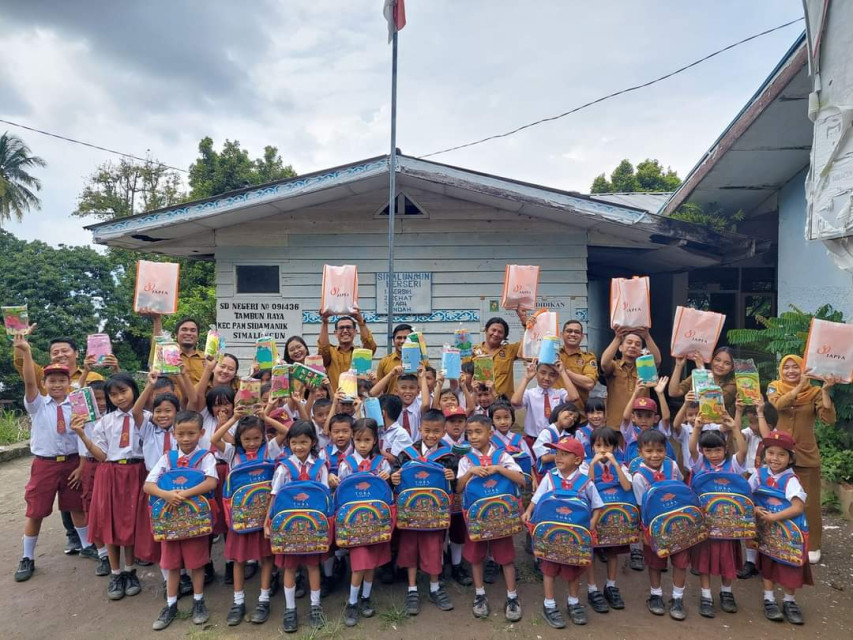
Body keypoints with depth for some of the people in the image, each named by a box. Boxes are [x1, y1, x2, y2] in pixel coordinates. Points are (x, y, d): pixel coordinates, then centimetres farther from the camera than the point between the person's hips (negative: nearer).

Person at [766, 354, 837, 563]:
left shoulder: (814, 392, -1)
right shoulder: (774, 388, -1)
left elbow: (829, 419, -14)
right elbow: (779, 404, -23)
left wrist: (825, 391, -23)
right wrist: (800, 386, -32)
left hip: (806, 454, 0)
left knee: (809, 502, 5)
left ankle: (812, 545, 20)